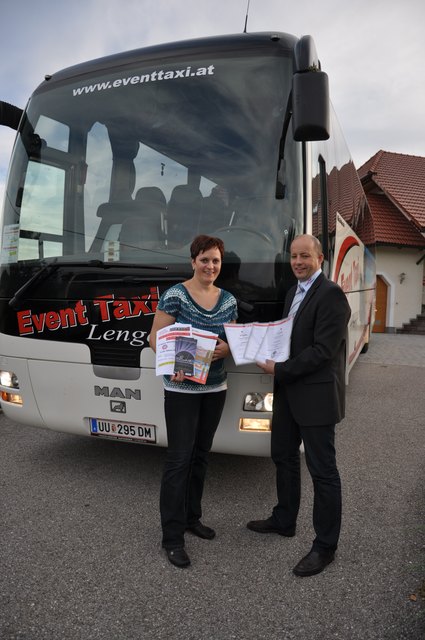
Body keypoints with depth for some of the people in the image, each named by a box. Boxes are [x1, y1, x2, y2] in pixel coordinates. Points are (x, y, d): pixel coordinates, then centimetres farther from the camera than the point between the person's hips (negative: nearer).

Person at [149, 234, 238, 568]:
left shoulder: (229, 300, 6)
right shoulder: (174, 296, -10)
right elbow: (155, 338, -9)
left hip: (215, 388, 6)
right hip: (181, 389, -5)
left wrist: (226, 348, -11)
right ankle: (173, 537, 11)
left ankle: (192, 517, 34)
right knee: (179, 459, -2)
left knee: (200, 455, 16)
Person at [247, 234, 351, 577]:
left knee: (323, 470, 4)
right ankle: (284, 520, 40)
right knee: (284, 457, 20)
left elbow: (323, 350, -22)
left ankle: (325, 546, 20)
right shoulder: (294, 293, 13)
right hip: (288, 392, 9)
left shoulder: (331, 294, -16)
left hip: (316, 396, -9)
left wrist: (279, 369, -17)